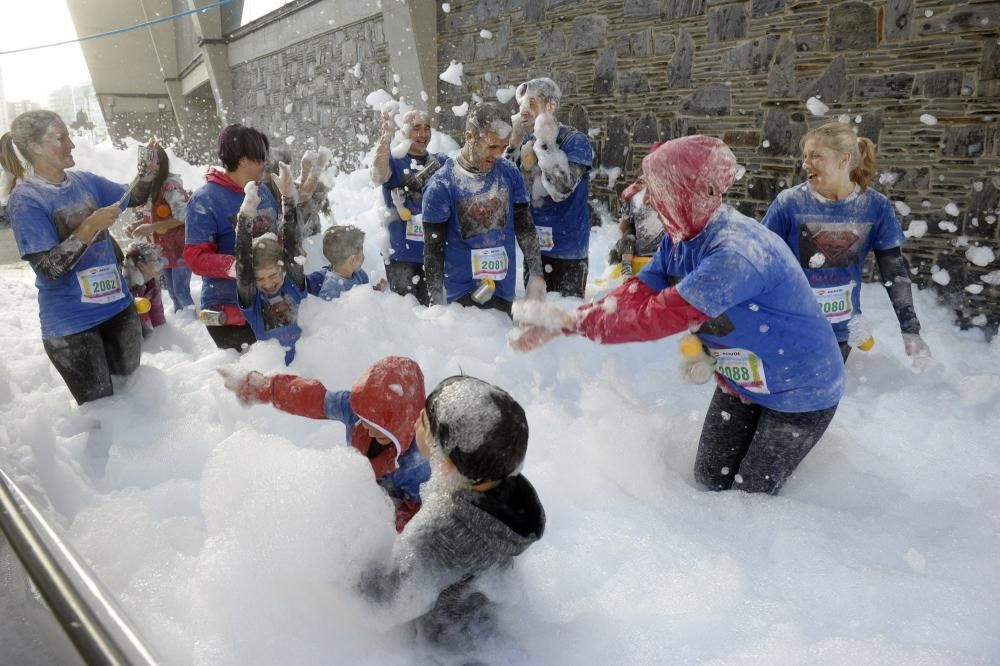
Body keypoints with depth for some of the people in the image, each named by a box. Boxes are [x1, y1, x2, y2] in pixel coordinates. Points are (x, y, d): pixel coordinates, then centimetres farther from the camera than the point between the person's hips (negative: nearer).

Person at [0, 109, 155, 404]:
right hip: (72, 324, -6)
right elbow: (49, 268, -21)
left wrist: (146, 173, -7)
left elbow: (134, 198, 14)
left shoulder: (84, 181, 3)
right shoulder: (25, 200, -15)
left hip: (117, 306, 6)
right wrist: (90, 228, -27)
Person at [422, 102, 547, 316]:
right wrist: (437, 302, -9)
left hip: (505, 291, 4)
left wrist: (536, 275, 5)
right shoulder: (441, 185, -11)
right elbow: (433, 249, -8)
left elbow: (525, 228, 9)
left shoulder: (509, 174, 0)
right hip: (461, 295, -4)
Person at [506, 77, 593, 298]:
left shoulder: (575, 141, -10)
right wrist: (513, 143, -7)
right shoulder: (525, 141, 7)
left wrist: (545, 143, -24)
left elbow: (561, 189, -24)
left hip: (567, 249, -5)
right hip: (532, 246, 6)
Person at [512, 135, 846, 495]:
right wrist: (559, 324, -24)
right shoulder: (678, 239, -8)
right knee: (709, 479, 15)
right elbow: (634, 295, -12)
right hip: (741, 379, 7)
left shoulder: (736, 252, -37)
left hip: (801, 390, -7)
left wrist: (573, 321, -33)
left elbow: (661, 315, -38)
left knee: (751, 494, 7)